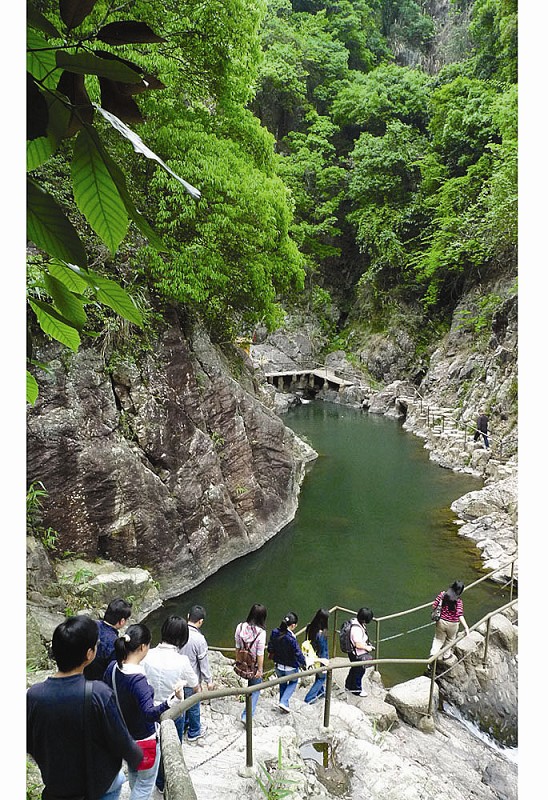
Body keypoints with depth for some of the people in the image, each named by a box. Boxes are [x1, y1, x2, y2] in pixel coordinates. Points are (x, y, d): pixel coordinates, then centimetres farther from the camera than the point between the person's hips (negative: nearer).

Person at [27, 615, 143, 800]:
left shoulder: (33, 695, -21)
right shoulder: (99, 694, -32)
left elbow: (30, 745, -4)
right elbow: (122, 742, -20)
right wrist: (137, 759, 2)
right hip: (97, 783, -3)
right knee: (117, 779, 29)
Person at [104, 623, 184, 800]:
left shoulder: (112, 667, -12)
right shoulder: (138, 680, -35)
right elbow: (149, 714, -39)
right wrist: (173, 700, -54)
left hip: (123, 735, 8)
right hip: (143, 739, -7)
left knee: (134, 777, 32)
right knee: (145, 783, 16)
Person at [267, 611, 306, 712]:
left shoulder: (274, 633, -13)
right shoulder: (290, 638, -31)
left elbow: (270, 647, 4)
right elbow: (298, 653, -23)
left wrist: (271, 653, 25)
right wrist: (303, 664, -6)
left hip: (278, 666, 5)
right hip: (290, 667, -5)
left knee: (282, 684, 27)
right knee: (293, 682, 22)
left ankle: (284, 704, 38)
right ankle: (283, 702, 11)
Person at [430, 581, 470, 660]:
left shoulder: (443, 594, -12)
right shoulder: (458, 600, -21)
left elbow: (434, 606, -8)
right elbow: (460, 615, -29)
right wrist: (466, 627, -31)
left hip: (441, 621, 2)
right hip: (452, 624, -2)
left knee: (438, 639, 21)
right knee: (450, 640, 26)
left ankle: (433, 653, 7)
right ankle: (446, 655, 41)